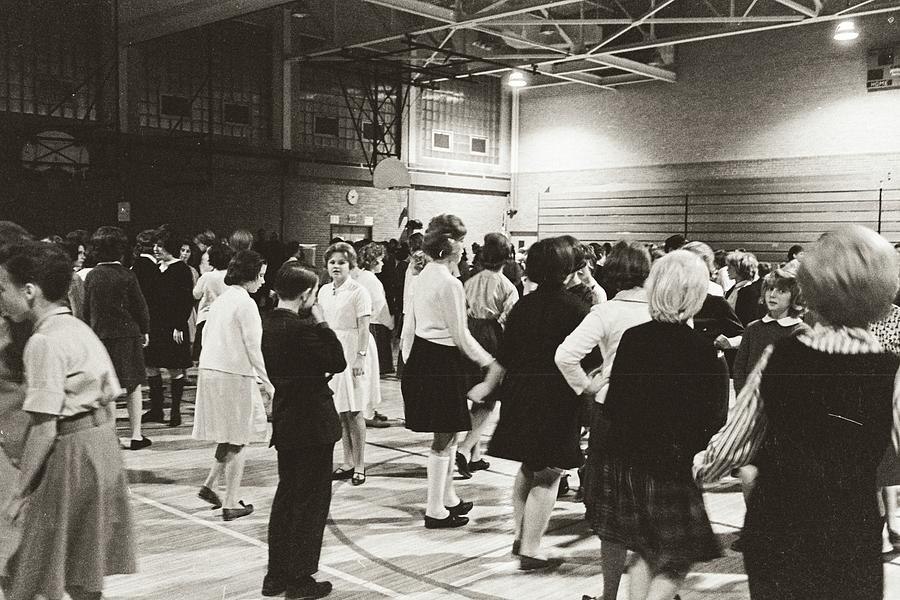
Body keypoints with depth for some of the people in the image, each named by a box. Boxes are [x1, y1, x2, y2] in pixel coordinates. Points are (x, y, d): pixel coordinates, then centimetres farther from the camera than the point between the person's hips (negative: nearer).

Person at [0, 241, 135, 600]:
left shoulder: (43, 342, -16)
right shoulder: (80, 329, 10)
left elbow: (44, 429, -18)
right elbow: (110, 400, 13)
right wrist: (99, 446, 20)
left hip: (69, 453, -9)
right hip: (103, 447, 9)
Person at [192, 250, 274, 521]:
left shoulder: (220, 300, 11)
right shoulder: (245, 303, -14)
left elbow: (205, 337, 16)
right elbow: (253, 348, -16)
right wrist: (267, 382, -8)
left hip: (209, 372, 8)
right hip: (234, 375, -8)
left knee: (229, 438, 21)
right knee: (238, 441, 3)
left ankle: (209, 486, 19)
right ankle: (230, 504, 9)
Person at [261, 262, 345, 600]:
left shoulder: (268, 324, 5)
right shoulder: (301, 329, -21)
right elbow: (338, 362, -14)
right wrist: (322, 323, -12)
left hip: (285, 421, 9)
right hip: (313, 423, -9)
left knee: (286, 496, 17)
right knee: (312, 501, 3)